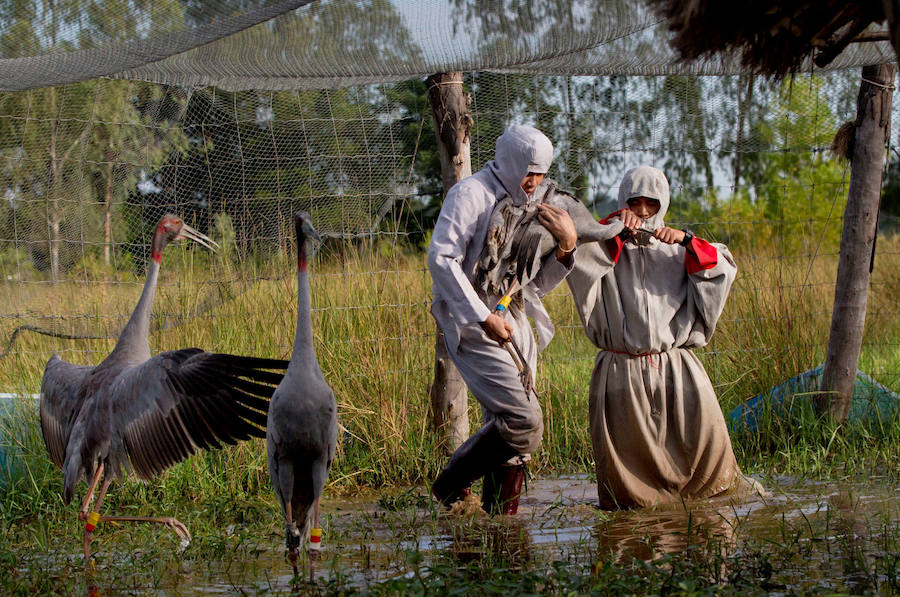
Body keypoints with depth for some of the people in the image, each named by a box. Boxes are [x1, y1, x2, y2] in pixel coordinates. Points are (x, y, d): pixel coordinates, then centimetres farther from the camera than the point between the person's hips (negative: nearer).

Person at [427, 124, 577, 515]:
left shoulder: (527, 207, 18)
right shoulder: (471, 194, -6)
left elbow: (538, 285, 20)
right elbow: (441, 258, -17)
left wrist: (566, 247, 0)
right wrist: (483, 317, -21)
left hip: (515, 325, 8)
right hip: (473, 324, -8)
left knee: (505, 426, 6)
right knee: (524, 421, -16)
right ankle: (451, 484, -1)